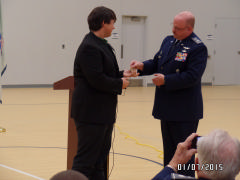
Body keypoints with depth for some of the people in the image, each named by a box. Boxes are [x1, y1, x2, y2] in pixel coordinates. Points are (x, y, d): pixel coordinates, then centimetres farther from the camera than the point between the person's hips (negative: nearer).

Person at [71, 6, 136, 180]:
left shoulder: (101, 45, 15)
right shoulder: (89, 47, -18)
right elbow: (96, 79, -24)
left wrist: (122, 74, 7)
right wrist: (120, 84, -13)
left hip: (103, 113, 11)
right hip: (91, 113, -11)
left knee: (100, 159, 16)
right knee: (86, 159, -6)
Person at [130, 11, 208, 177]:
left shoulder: (198, 48, -15)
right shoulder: (168, 41, 10)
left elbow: (192, 76, -22)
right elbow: (157, 63, 18)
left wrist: (165, 80, -20)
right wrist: (143, 66, -3)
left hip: (184, 111, -8)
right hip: (167, 107, 8)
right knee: (169, 150, 17)